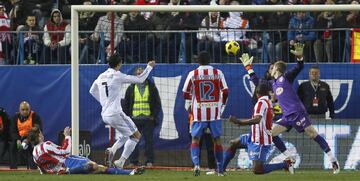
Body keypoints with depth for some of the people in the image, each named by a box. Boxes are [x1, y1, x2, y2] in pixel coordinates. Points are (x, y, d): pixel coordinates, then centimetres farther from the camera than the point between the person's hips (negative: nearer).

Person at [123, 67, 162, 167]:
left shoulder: (152, 87, 7)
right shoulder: (131, 88, 10)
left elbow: (158, 103, 8)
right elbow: (126, 104, 12)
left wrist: (154, 116, -2)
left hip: (148, 119, -1)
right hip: (135, 119, 1)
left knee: (149, 140, -3)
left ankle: (149, 161, 1)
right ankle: (133, 161, 6)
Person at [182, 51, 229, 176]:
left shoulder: (193, 74, -1)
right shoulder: (218, 73, 0)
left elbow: (185, 94, 2)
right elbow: (225, 92, -3)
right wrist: (222, 104, 16)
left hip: (199, 113, -1)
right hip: (214, 112, 1)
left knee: (195, 139, 5)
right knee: (217, 139, 11)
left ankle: (196, 163, -19)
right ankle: (220, 169, 14)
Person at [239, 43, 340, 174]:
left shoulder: (286, 77, 1)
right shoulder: (272, 83, 19)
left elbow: (299, 68, -10)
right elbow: (257, 83, 29)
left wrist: (300, 57, -30)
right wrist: (249, 68, 29)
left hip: (297, 113, -8)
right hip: (287, 116, 8)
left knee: (313, 134, -13)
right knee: (271, 133, 2)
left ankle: (333, 160, -13)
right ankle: (290, 159, 6)